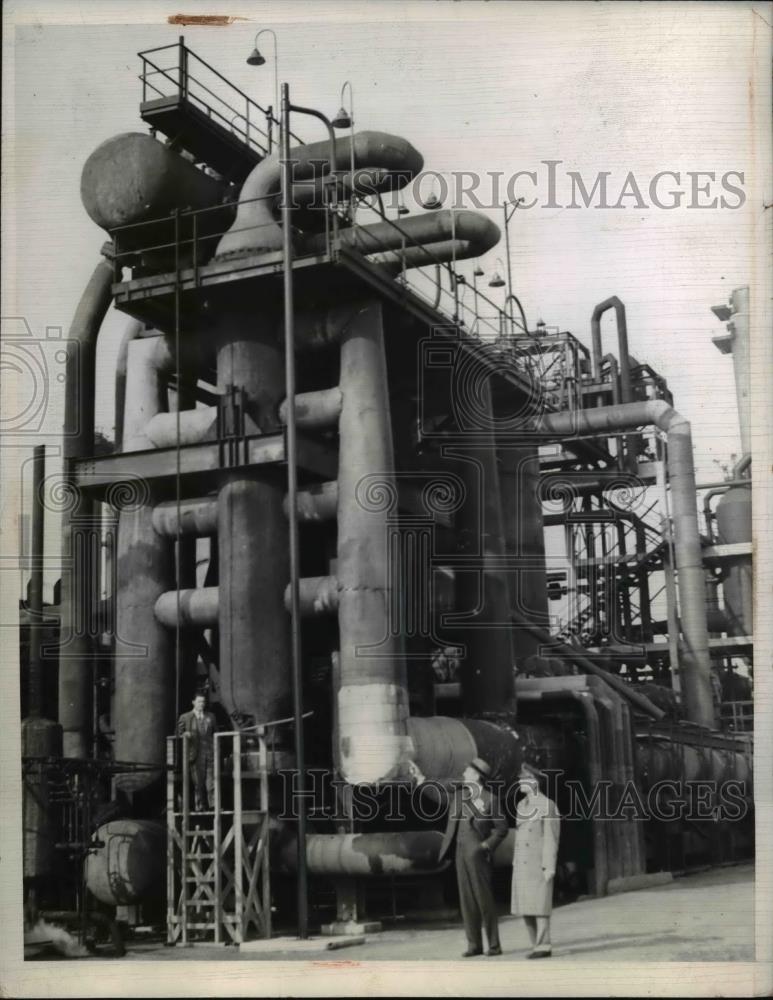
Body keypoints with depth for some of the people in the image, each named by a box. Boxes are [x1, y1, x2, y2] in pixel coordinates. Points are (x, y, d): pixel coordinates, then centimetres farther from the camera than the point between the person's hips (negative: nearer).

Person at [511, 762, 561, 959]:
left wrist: (550, 867, -17)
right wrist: (515, 864, 16)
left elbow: (551, 838, -13)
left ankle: (544, 947, -4)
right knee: (525, 906, 6)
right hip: (521, 864, 8)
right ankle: (537, 945, 14)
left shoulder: (547, 806, -9)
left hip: (539, 864, -8)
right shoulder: (521, 805, 14)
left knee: (539, 905, -9)